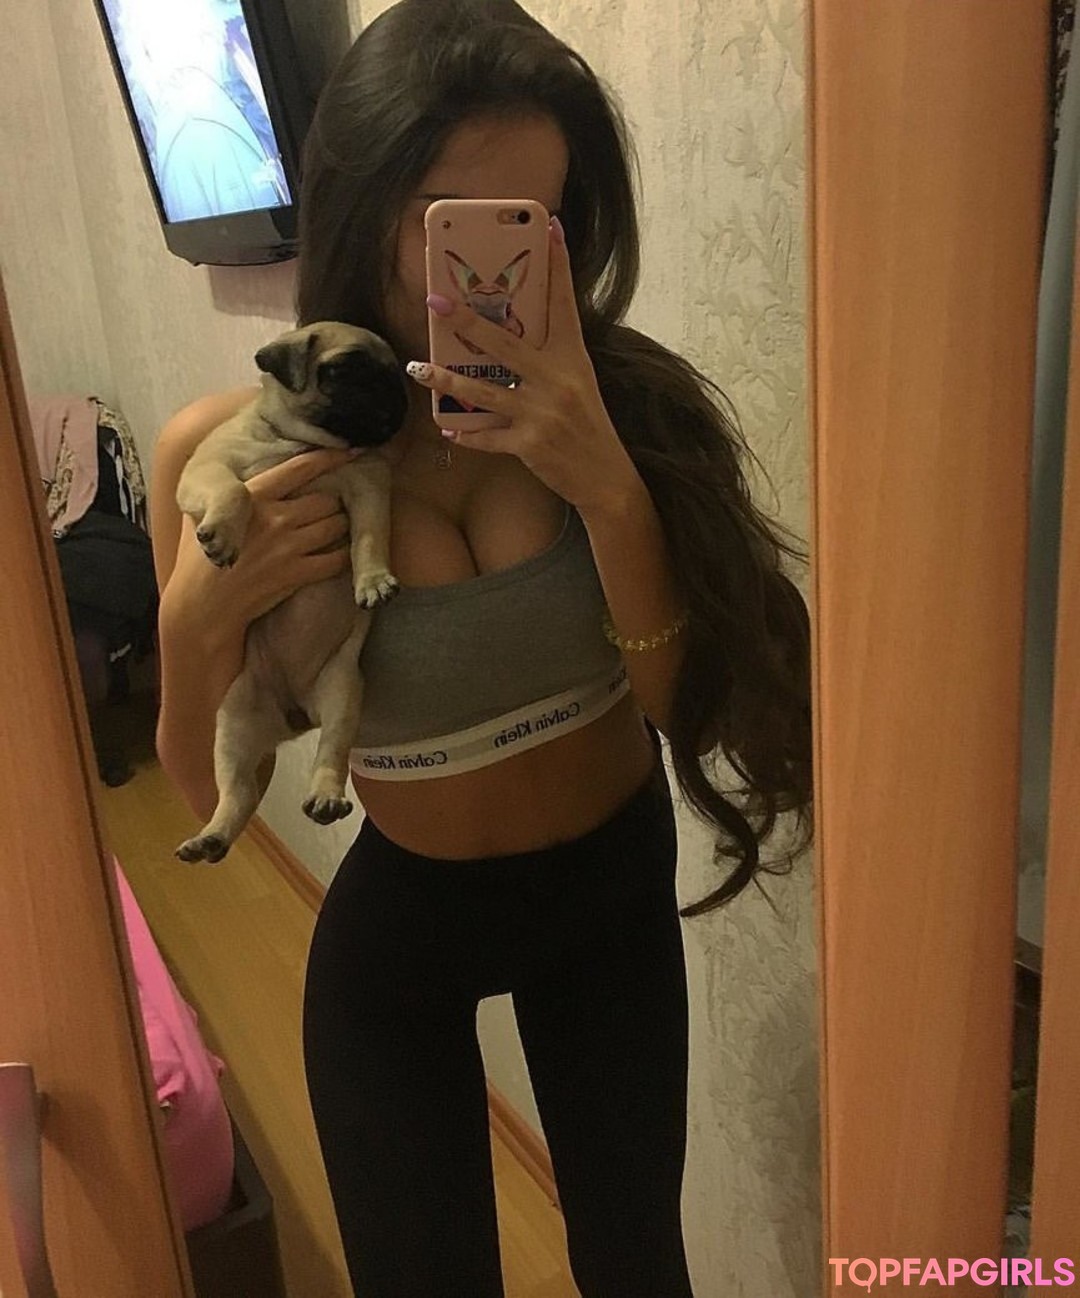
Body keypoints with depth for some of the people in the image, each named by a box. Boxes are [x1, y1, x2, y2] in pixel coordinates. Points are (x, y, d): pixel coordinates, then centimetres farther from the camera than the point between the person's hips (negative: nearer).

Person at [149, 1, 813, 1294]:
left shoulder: (613, 402, -16)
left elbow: (681, 697, -20)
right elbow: (212, 792, -12)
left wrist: (610, 488, -36)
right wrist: (198, 625, -32)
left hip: (615, 884, 2)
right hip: (400, 921, -1)